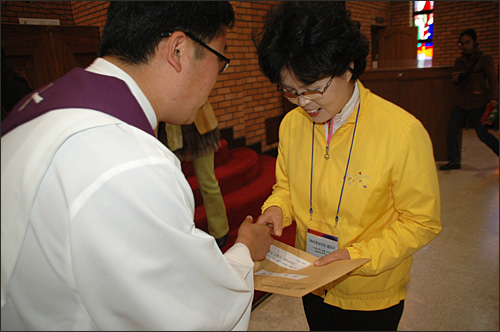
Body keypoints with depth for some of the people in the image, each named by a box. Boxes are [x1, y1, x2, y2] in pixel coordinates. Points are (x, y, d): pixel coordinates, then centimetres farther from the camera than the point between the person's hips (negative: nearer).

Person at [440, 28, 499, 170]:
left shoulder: (484, 58, -3)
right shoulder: (459, 61, 13)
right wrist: (455, 79, -3)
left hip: (478, 104, -6)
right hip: (461, 103, 6)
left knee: (483, 134, 0)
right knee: (451, 132, -1)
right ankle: (454, 161, 9)